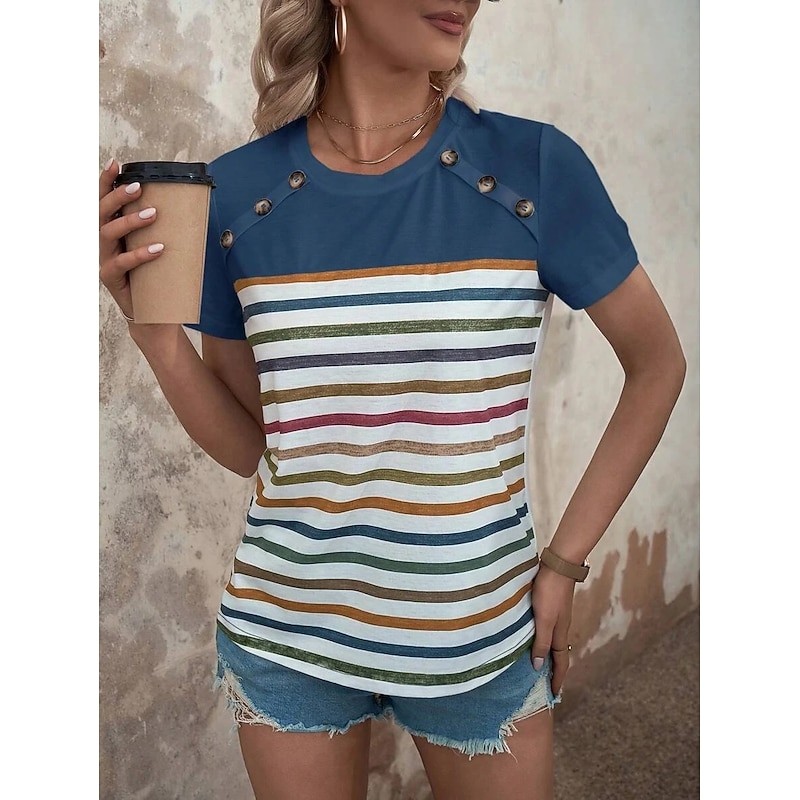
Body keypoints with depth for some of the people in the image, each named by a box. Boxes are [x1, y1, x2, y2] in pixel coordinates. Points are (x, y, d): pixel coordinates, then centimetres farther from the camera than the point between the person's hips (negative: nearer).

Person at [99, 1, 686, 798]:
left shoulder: (534, 168, -12)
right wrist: (151, 322, -16)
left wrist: (565, 560, -3)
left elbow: (657, 363, 0)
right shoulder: (237, 193, -7)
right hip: (284, 635, 1)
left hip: (478, 635, 0)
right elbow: (247, 445, 0)